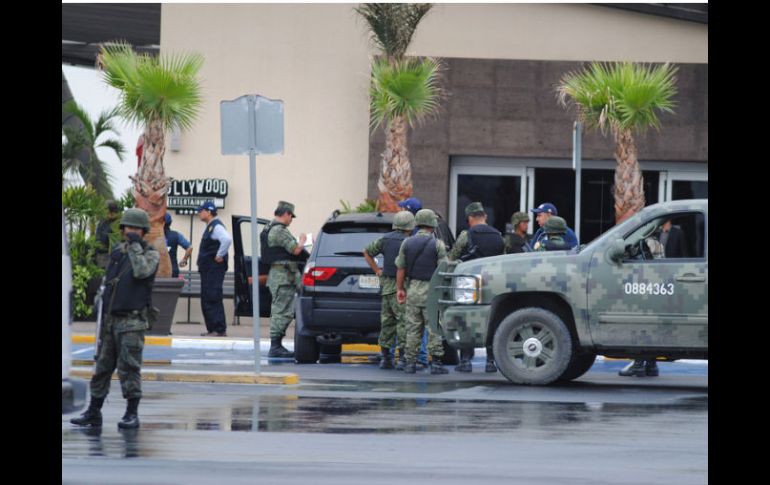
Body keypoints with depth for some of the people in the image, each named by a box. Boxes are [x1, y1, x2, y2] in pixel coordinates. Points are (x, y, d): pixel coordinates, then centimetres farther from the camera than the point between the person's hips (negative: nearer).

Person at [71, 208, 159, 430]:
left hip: (132, 321, -6)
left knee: (129, 367, -8)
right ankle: (94, 412, 13)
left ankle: (132, 414, -2)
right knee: (102, 366, 8)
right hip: (110, 319, 6)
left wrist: (135, 244, -19)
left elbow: (141, 271, -24)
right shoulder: (117, 252, 14)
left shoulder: (151, 255, -3)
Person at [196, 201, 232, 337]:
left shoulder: (216, 226, -14)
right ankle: (212, 329, 16)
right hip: (207, 269, 11)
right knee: (206, 300, 12)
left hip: (214, 269, -11)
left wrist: (220, 256, -23)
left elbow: (227, 239, -32)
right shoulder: (210, 227, 18)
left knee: (212, 299, -12)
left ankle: (219, 329, -12)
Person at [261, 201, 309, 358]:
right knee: (283, 311, -10)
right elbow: (296, 250, -18)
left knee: (279, 311, 14)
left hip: (275, 274, 11)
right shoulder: (280, 231, -16)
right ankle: (275, 347, -12)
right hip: (284, 275, -11)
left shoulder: (268, 229, 17)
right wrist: (302, 241, 1)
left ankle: (276, 345, 18)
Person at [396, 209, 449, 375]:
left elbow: (401, 268, 4)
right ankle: (435, 362, -2)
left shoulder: (407, 243, 3)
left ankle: (410, 363, 6)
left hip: (412, 290, 4)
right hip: (431, 292, -4)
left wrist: (399, 289, 10)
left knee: (413, 328, 8)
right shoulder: (437, 244, -7)